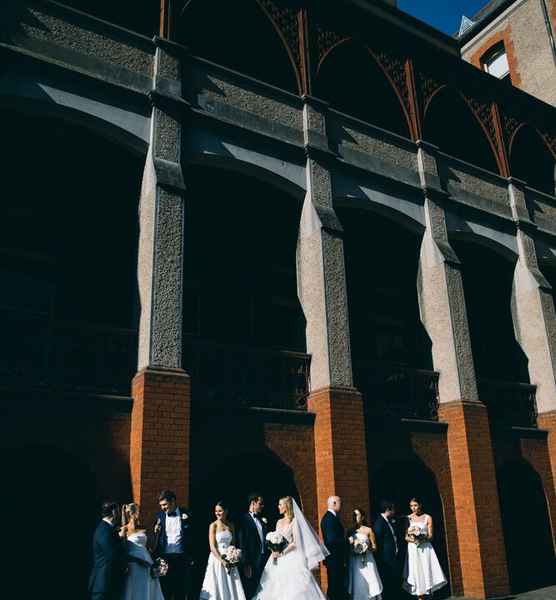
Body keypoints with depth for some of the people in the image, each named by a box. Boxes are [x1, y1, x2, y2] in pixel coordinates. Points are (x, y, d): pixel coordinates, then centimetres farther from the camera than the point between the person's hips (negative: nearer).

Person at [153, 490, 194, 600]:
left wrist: (192, 557, -1)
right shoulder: (160, 515, 6)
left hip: (182, 558, -1)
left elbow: (192, 536, 2)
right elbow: (156, 537, 11)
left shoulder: (186, 514, -1)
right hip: (164, 557, 2)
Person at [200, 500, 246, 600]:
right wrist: (222, 561, -18)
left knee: (231, 587, 5)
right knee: (218, 587, 0)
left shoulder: (230, 526, 7)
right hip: (217, 558, -4)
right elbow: (212, 547, -10)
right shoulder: (213, 525, -5)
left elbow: (233, 544, 12)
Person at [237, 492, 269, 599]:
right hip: (252, 563, -6)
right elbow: (242, 543, -11)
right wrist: (247, 565, -14)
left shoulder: (262, 520, 14)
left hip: (264, 561, 6)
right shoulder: (244, 519, -8)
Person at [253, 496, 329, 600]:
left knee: (294, 590, -8)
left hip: (291, 558, -6)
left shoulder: (294, 521, -5)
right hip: (279, 561, 6)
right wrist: (274, 551, -3)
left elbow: (295, 542, -11)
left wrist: (282, 553, -14)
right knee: (278, 589, 1)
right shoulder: (279, 522, 13)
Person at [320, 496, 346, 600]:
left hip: (337, 559, 10)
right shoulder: (329, 518, -18)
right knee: (335, 587, -5)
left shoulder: (331, 517, 14)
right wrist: (347, 540, -15)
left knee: (338, 586, 13)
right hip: (334, 559, -10)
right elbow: (331, 539, -27)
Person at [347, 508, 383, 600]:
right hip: (355, 562, 2)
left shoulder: (368, 530, 3)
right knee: (357, 583, -2)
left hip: (367, 561, -2)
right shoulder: (351, 531, 9)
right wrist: (351, 545, -6)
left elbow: (374, 547, 5)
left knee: (369, 583, -11)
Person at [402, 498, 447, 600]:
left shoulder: (427, 517, 3)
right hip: (413, 549, 1)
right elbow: (405, 536, 3)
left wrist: (422, 538, -18)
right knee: (416, 572, 0)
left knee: (426, 570, -4)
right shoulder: (408, 518, 5)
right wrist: (411, 539, -17)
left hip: (425, 548, -1)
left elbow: (430, 535, 0)